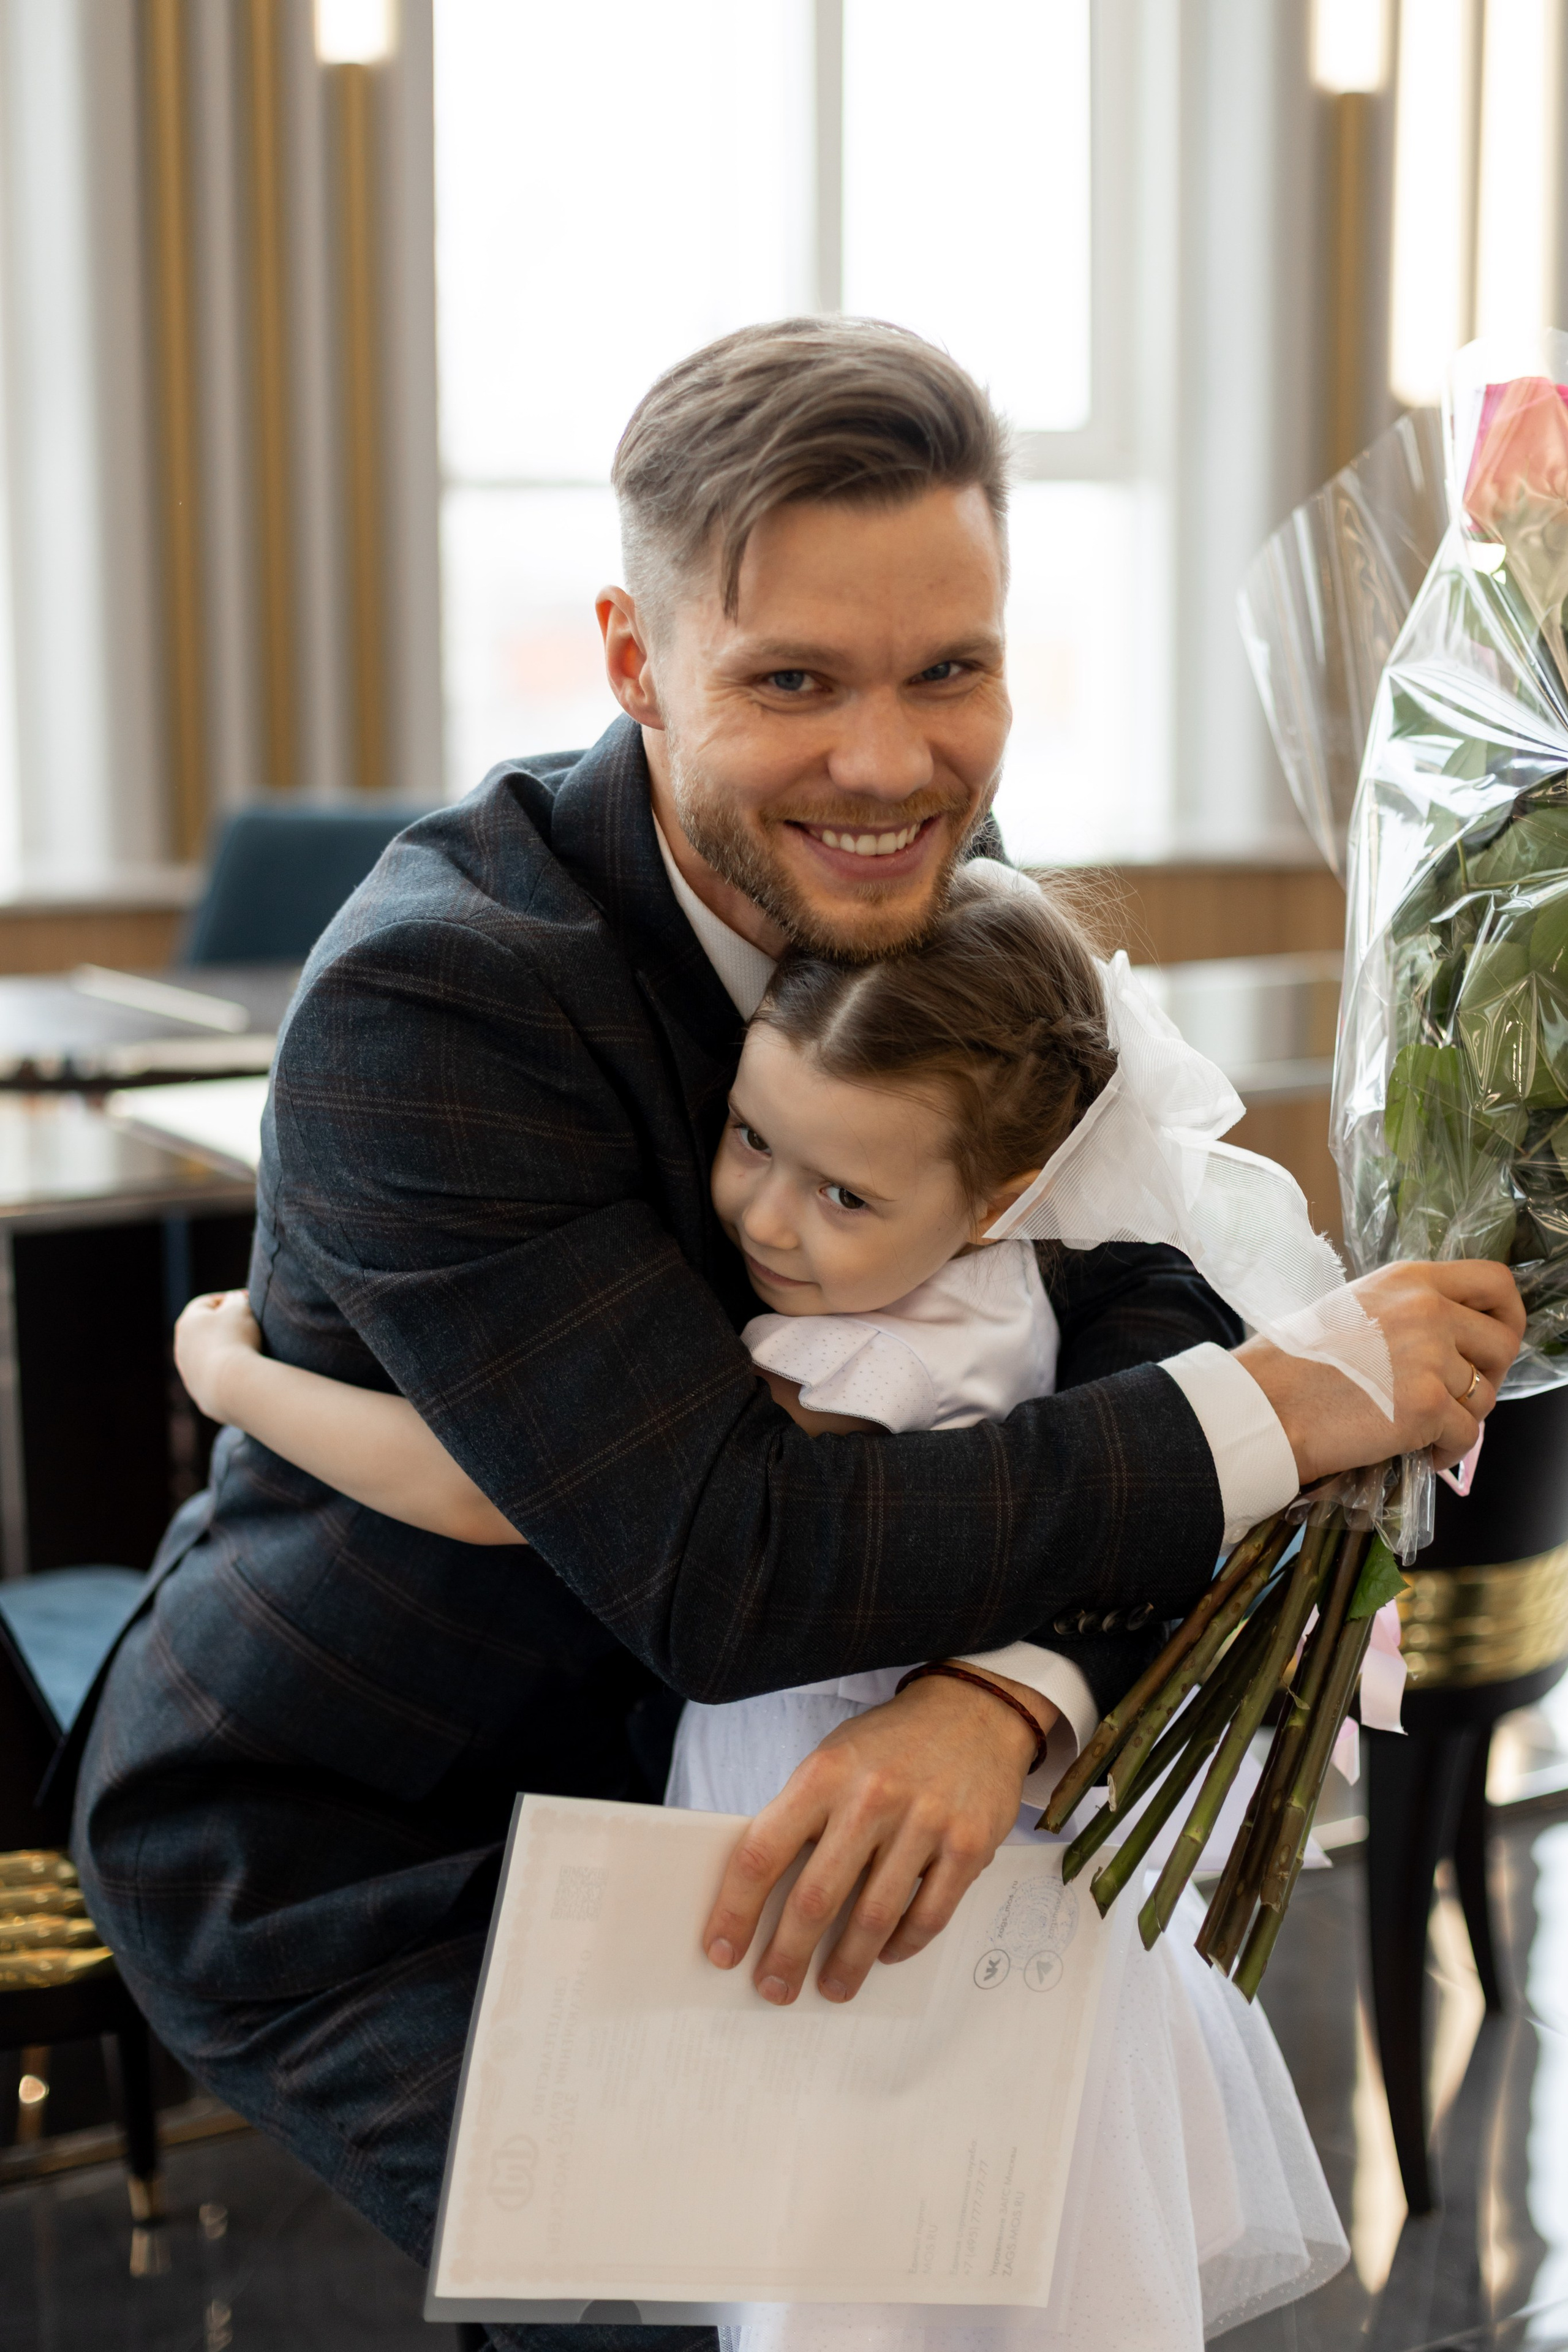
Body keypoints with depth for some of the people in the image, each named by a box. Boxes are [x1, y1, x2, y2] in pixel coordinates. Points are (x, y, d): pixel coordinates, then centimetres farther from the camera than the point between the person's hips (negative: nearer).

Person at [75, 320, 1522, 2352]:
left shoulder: (936, 882, -9)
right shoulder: (428, 1004, -32)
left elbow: (1142, 1303, -16)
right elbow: (721, 1569, -35)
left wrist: (1004, 1690, -36)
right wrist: (1284, 1405, -31)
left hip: (632, 1752, 6)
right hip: (341, 1853, -6)